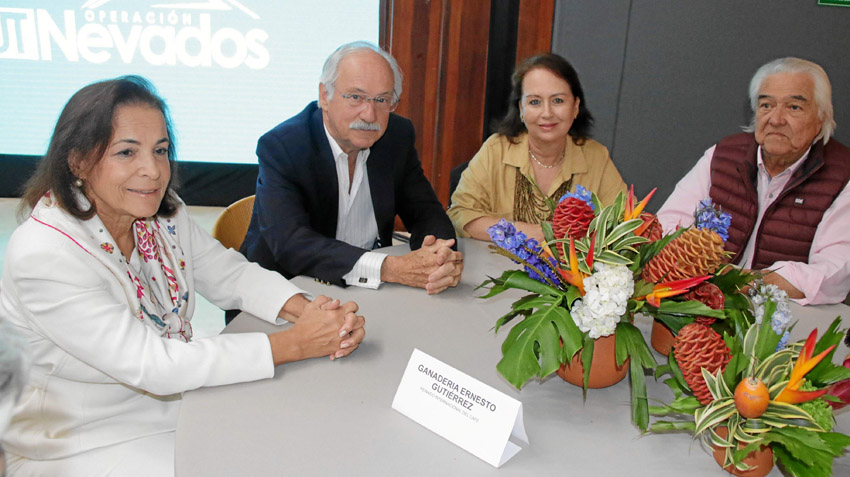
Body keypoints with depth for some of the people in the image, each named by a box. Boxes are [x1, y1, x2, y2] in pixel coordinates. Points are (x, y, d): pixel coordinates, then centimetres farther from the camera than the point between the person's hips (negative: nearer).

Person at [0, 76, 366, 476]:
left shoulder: (163, 214, -5)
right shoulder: (42, 256, -27)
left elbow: (231, 274, 0)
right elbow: (152, 366, -28)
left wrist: (309, 310, -21)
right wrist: (296, 344, -30)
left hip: (175, 402, 6)